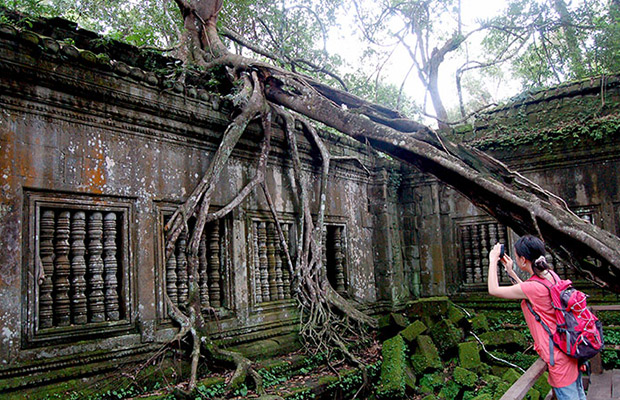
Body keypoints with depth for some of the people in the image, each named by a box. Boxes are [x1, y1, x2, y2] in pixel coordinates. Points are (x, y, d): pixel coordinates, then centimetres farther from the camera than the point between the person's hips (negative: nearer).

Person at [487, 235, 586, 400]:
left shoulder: (533, 287, -26)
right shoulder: (551, 275, 0)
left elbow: (493, 290, -15)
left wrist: (493, 260, -6)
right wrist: (511, 272, 14)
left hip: (558, 354, -9)